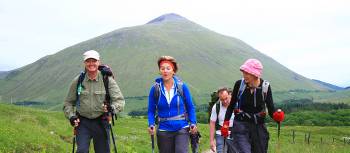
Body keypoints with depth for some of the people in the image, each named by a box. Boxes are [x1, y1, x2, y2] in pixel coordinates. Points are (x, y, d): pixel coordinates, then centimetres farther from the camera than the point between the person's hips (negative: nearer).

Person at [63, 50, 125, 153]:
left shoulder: (107, 80, -4)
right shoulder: (78, 81, 1)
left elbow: (120, 100, -7)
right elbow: (68, 102, 11)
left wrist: (112, 108, -28)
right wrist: (71, 116, -6)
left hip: (101, 122, 0)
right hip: (83, 122, 0)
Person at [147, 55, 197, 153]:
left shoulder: (182, 86, -3)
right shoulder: (155, 89, -3)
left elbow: (190, 107, 5)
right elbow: (151, 110, 4)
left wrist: (193, 123, -8)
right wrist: (151, 125, -13)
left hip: (182, 129, -1)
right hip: (164, 131, 2)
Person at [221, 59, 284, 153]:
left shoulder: (265, 86, -9)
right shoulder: (239, 84, -9)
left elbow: (271, 109, -7)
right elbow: (231, 105, 3)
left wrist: (276, 115, -29)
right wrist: (225, 123, 1)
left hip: (259, 126, 2)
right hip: (241, 125, -2)